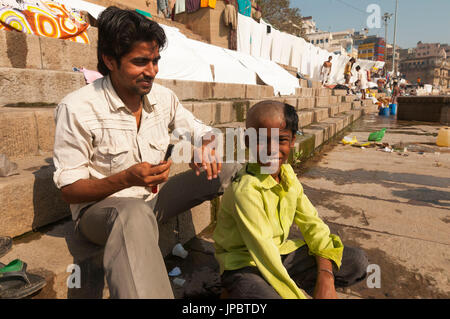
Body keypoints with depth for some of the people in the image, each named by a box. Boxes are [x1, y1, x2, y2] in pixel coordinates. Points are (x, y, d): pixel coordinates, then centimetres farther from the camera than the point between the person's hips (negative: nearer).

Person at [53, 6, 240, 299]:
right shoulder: (77, 109, -16)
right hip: (99, 207, -5)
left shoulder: (163, 97, -1)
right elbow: (70, 190, -13)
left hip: (154, 198, 6)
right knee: (135, 214, -44)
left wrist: (205, 146, -15)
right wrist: (126, 179, -32)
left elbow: (200, 130, 11)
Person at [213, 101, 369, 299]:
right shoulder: (245, 189, -27)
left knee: (357, 262, -1)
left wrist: (325, 276, -14)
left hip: (282, 253, 7)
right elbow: (264, 255, -27)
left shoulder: (288, 174, -4)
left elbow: (312, 223, -1)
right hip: (245, 265, -7)